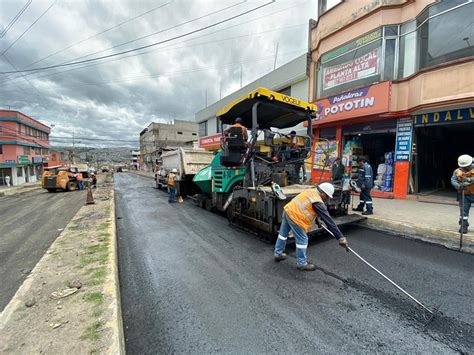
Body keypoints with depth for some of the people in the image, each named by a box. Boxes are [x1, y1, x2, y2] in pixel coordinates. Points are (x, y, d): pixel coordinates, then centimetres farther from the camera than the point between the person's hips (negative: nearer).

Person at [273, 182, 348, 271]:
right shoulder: (318, 202, -14)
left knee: (283, 234, 23)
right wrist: (340, 237, -9)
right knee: (302, 240, 6)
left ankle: (277, 254, 42)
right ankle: (302, 264, 21)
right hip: (294, 217, -10)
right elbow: (328, 220, -14)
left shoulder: (310, 191, 11)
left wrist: (317, 220, 37)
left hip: (287, 210, 10)